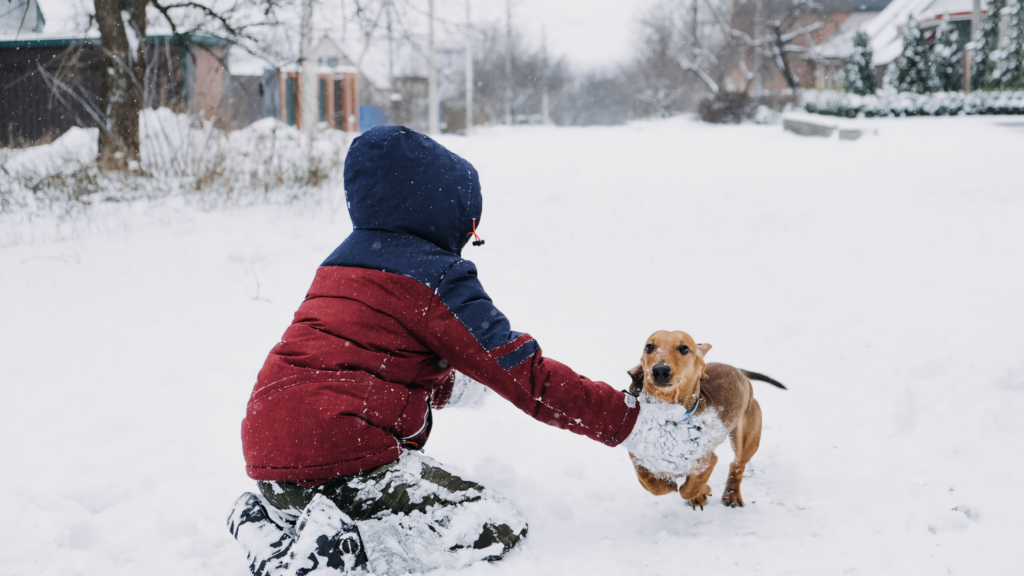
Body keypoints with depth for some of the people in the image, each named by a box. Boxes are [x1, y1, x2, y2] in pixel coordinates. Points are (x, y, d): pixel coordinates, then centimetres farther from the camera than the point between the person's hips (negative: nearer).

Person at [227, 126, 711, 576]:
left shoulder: (343, 260, 20)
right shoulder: (436, 276, -6)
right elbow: (530, 379, -9)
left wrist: (449, 384, 47)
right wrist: (633, 423, -4)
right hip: (341, 452, -9)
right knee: (498, 530, -8)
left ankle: (277, 516, 10)